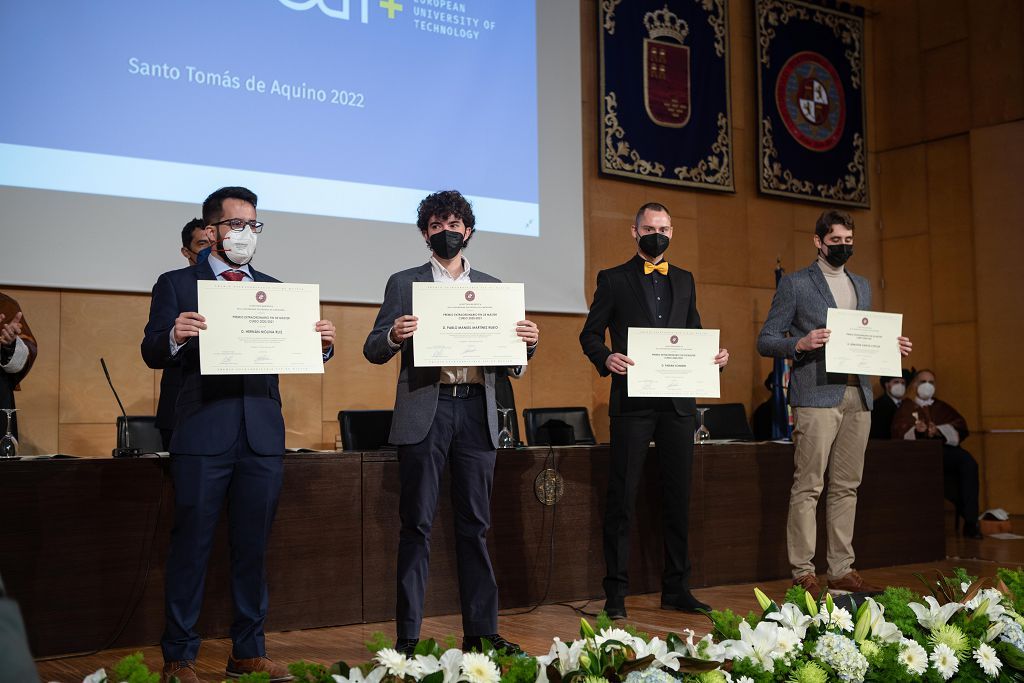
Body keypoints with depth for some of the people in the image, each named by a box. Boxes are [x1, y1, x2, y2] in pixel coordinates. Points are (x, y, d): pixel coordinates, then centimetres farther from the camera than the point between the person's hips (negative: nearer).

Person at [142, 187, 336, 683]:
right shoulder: (176, 285, 5)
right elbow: (152, 354, -5)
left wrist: (322, 343, -12)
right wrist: (174, 337, -27)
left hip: (263, 435, 4)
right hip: (203, 434, -3)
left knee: (253, 547, 10)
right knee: (191, 546, 2)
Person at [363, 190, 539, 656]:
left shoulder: (492, 288, 15)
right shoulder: (404, 284, 8)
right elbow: (373, 350, 3)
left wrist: (527, 343, -8)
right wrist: (395, 337, -19)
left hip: (476, 412, 2)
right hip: (425, 411, -2)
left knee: (474, 525, 7)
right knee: (417, 525, -1)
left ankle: (481, 630, 14)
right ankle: (407, 637, 5)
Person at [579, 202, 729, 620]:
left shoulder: (684, 281, 17)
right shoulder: (613, 280, 5)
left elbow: (695, 334, 19)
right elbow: (590, 334, 3)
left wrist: (714, 356, -1)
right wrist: (606, 357, -17)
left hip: (678, 401, 4)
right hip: (632, 401, -4)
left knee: (678, 496, 8)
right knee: (622, 496, -2)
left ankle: (676, 589, 18)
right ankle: (616, 592, 5)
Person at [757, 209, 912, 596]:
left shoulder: (862, 287, 21)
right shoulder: (794, 284, 2)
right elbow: (766, 342, -1)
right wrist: (801, 343, -19)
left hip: (858, 397, 6)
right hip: (816, 397, -6)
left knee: (846, 487, 7)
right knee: (808, 486, -7)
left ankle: (841, 570, 13)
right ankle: (803, 572, -2)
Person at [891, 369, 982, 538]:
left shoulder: (942, 407, 27)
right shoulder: (906, 408, 20)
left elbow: (960, 428, 9)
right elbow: (899, 434, 1)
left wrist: (938, 431, -12)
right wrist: (917, 431, -20)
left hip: (945, 450, 2)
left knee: (968, 462, -30)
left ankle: (970, 521, -30)